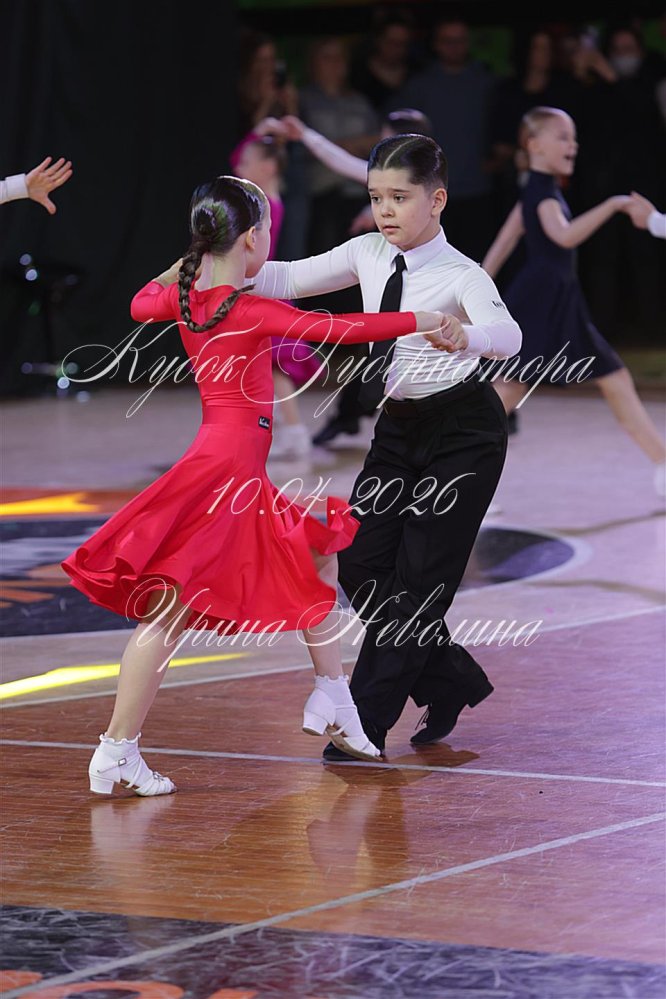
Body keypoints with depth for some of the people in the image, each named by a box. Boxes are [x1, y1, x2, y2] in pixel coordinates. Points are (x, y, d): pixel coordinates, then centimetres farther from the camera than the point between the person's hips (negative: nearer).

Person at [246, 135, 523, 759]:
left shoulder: (461, 276, -21)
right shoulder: (369, 255, -3)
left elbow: (507, 335, -39)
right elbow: (288, 281, 3)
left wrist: (466, 337, -63)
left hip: (462, 432, -6)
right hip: (396, 430, 7)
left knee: (420, 578, -5)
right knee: (362, 569, 1)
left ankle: (367, 719, 4)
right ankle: (450, 681, 21)